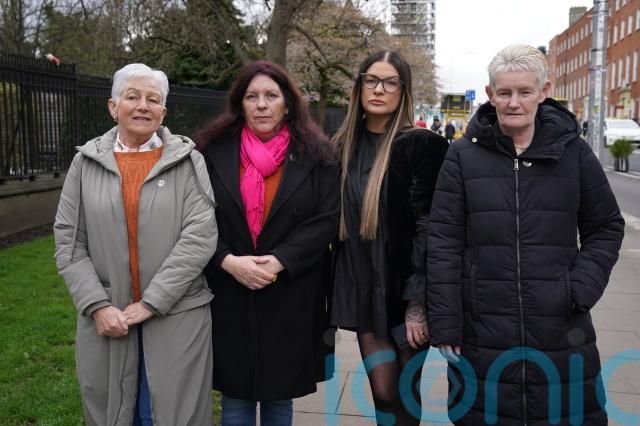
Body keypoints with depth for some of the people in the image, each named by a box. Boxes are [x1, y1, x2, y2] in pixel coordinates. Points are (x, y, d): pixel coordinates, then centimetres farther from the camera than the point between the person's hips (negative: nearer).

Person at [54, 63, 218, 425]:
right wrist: (97, 306, -9)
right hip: (106, 318, 2)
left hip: (177, 316, -2)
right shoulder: (86, 162, 5)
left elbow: (201, 235, -11)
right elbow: (69, 242, 3)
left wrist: (150, 303, -14)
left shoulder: (188, 161, -2)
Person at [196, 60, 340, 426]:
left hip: (291, 297, 0)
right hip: (229, 296, 1)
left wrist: (280, 261, -16)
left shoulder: (314, 153, 1)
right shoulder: (215, 152, 3)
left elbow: (327, 218, -5)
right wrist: (227, 261, -15)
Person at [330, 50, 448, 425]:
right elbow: (336, 221, 12)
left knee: (405, 392, 8)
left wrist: (418, 301, -15)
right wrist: (338, 289, 9)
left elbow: (428, 225, -12)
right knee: (384, 392, 6)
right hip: (363, 289, 4)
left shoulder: (423, 145, -8)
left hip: (405, 289, -3)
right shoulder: (344, 146, 7)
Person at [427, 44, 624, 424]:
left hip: (562, 335, 1)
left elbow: (607, 227, 10)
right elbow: (444, 243, -2)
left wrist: (581, 288, -5)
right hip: (481, 335, -1)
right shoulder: (464, 155, -1)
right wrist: (444, 324, -5)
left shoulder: (574, 151, 2)